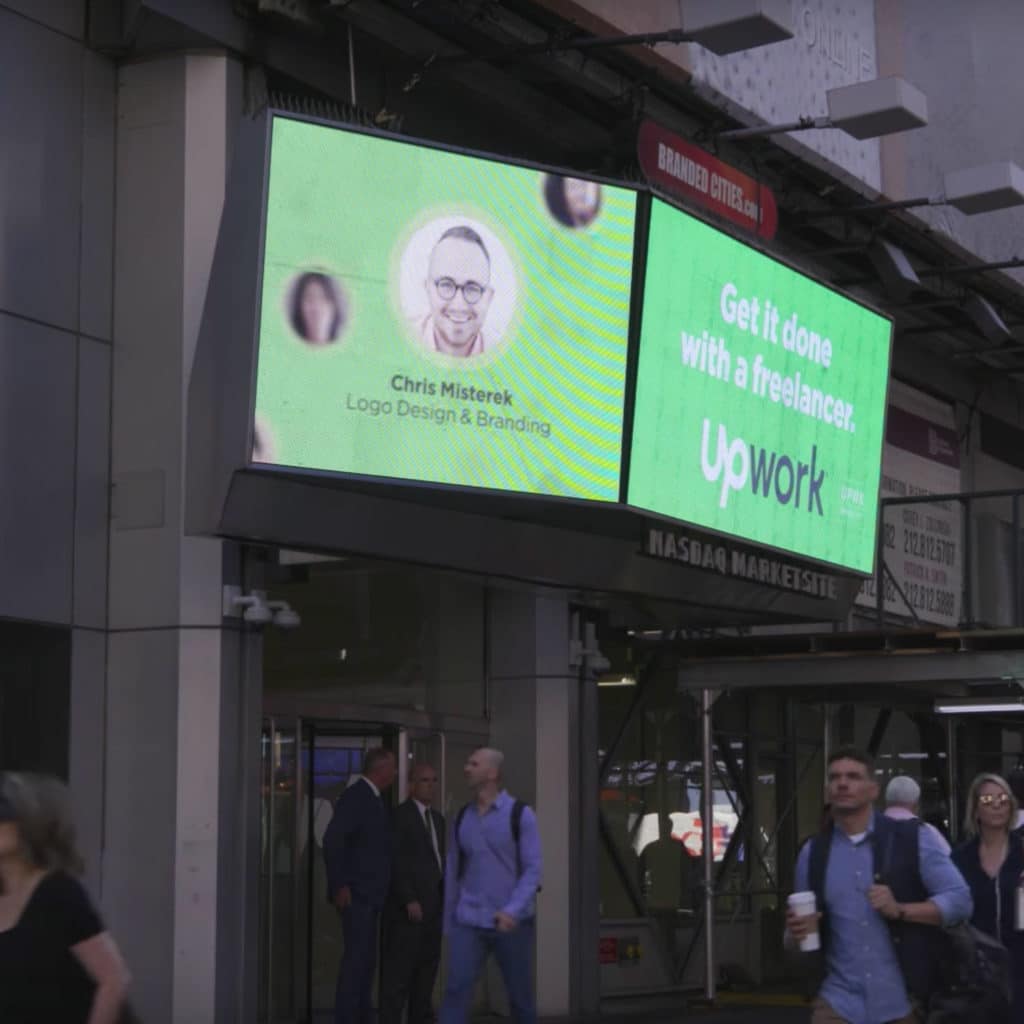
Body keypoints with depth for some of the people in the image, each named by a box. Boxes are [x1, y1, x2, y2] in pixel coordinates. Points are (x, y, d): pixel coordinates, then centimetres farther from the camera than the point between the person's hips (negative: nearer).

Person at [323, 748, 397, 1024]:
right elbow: (333, 840, -19)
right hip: (356, 894, -9)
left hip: (370, 894, 9)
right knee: (356, 958, -10)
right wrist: (339, 885, -20)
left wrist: (381, 889, 14)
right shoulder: (355, 796, -12)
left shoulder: (372, 798, 16)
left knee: (366, 959, 10)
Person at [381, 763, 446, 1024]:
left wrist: (445, 900, 10)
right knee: (400, 969, -7)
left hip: (434, 906, 8)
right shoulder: (400, 816, -7)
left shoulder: (437, 819, 18)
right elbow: (396, 862, -12)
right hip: (409, 906, -8)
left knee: (427, 968, 8)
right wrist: (410, 900, -17)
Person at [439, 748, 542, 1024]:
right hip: (469, 923, 3)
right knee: (456, 990, -11)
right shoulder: (462, 817, 8)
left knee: (520, 995, 8)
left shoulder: (520, 815, -6)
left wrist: (512, 911, -23)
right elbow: (453, 872, 13)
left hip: (512, 923, -3)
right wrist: (448, 923, 13)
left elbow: (533, 870, -10)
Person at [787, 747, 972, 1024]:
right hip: (839, 1000, 2)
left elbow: (960, 900, -7)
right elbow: (795, 945, 14)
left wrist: (900, 910, -20)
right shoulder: (812, 854, 7)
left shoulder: (912, 839, -2)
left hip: (904, 1001, -2)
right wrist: (797, 934, -10)